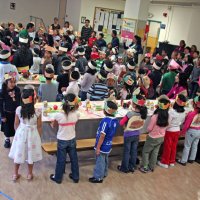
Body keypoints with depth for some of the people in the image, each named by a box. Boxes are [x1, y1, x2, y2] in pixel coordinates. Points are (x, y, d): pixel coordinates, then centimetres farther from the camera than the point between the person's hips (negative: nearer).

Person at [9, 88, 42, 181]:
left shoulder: (18, 109, -13)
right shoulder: (37, 111, -20)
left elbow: (16, 124, -2)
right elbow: (39, 126, -10)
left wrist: (17, 133, 16)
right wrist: (38, 136, 7)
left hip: (21, 133, 2)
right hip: (32, 134, -2)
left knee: (18, 153, 18)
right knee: (31, 154, 16)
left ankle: (15, 174, 33)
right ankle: (29, 174, 32)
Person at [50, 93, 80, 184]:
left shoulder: (59, 115, -25)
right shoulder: (76, 115, -18)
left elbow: (53, 125, -5)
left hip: (62, 141, -2)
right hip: (72, 140, 2)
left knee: (61, 160, 15)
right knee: (74, 158, 19)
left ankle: (58, 178, 32)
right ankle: (75, 177, 35)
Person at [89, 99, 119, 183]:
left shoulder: (105, 121, -29)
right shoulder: (115, 120, -4)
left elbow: (102, 136, -26)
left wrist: (98, 147, -18)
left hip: (102, 146, -8)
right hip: (108, 145, 8)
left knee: (100, 162, 9)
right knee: (105, 160, 25)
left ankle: (98, 177, 24)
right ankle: (104, 173, 42)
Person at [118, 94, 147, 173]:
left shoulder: (130, 113, -26)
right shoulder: (143, 113, -11)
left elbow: (121, 123, -16)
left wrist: (126, 119, 0)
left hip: (128, 135, -4)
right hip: (137, 134, 5)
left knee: (126, 152, 11)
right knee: (134, 151, 17)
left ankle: (125, 168, 23)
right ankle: (132, 167, 30)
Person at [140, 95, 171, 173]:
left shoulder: (155, 117, -30)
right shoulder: (168, 117, -14)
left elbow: (149, 129, -17)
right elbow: (165, 127, 2)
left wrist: (148, 129, 4)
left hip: (153, 138, -5)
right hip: (161, 137, 5)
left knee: (145, 152, 15)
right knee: (155, 153, 21)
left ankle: (145, 167, 21)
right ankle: (151, 167, 35)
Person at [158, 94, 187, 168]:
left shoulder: (172, 111, -27)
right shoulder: (183, 112, -7)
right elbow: (182, 122, 7)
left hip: (170, 131, -5)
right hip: (177, 131, 5)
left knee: (167, 147, 8)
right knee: (174, 147, 18)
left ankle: (165, 162, 20)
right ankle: (172, 161, 30)